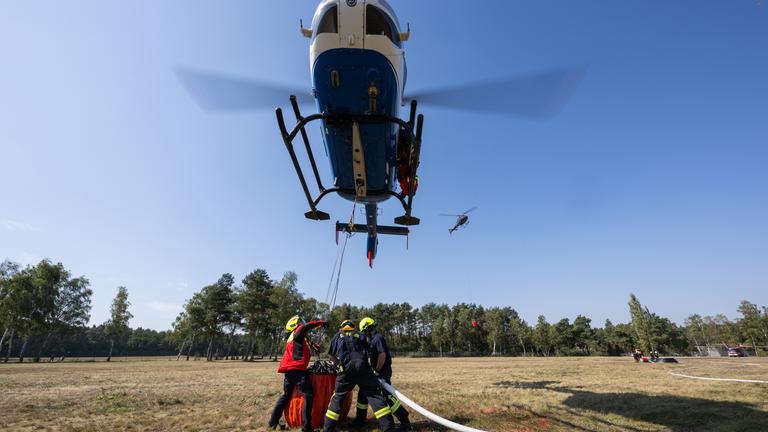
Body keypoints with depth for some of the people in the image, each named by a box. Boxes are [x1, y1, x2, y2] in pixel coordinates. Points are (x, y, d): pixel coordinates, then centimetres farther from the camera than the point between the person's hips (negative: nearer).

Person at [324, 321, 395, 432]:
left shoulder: (338, 336, 21)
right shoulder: (360, 335, 21)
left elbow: (332, 357, 19)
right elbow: (367, 352, 17)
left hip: (346, 370, 0)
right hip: (363, 368, 0)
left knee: (337, 398, 16)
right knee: (375, 396, 4)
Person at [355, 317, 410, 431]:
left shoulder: (378, 338, -15)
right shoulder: (373, 339, 16)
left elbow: (382, 355, -25)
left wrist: (377, 371, -20)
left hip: (383, 373, -10)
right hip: (376, 372, 10)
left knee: (388, 396, -12)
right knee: (363, 393, 13)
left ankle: (405, 421, -2)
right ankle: (360, 419, 26)